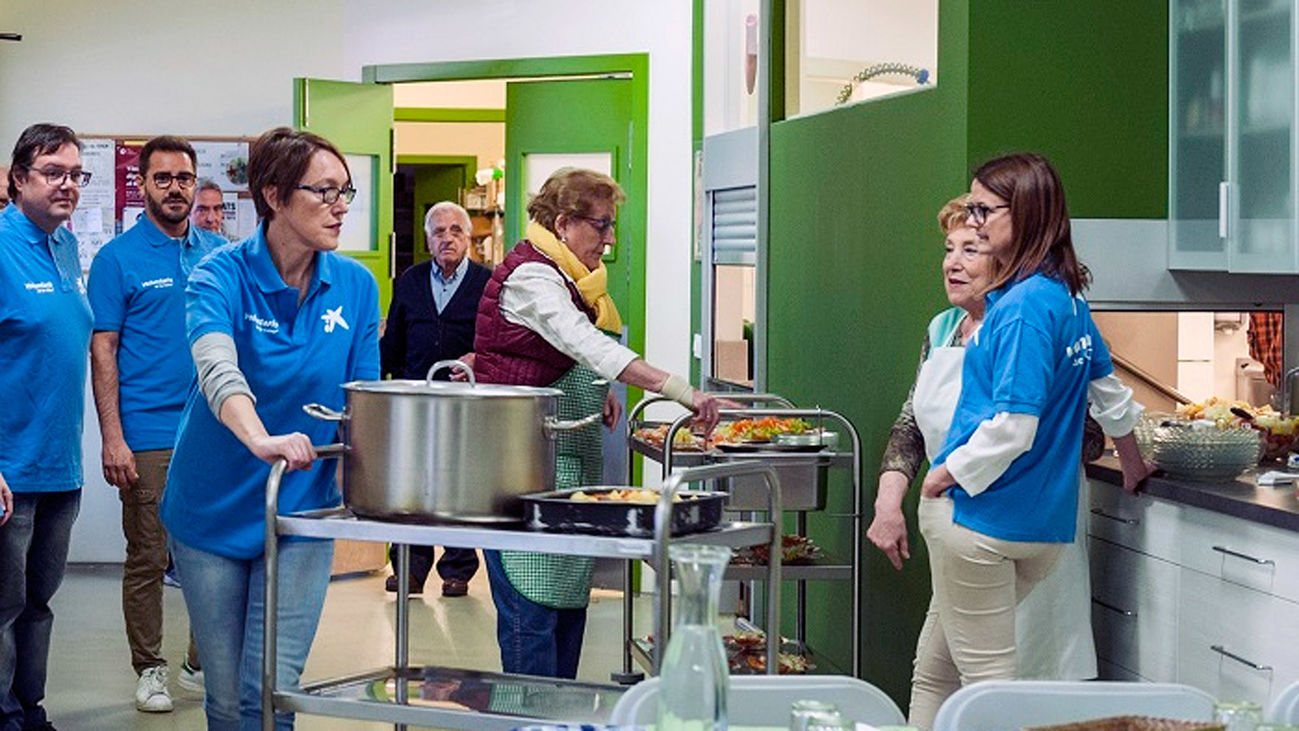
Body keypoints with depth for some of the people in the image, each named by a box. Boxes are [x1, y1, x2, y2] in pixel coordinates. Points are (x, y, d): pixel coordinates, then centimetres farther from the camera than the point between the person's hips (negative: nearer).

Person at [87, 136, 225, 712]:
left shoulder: (218, 253, 10)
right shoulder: (118, 258, -2)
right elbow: (103, 351, -4)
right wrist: (113, 438, -12)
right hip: (149, 435, -4)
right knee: (147, 559, 2)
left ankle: (204, 661, 20)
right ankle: (149, 670, 13)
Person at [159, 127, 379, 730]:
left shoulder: (356, 285, -1)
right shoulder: (221, 275, -12)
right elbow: (217, 370, -31)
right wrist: (261, 439, -51)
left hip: (302, 508, 2)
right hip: (215, 511, -2)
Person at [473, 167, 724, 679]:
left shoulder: (565, 278, 16)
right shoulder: (530, 278, -15)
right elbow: (592, 347, -29)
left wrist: (596, 393, 8)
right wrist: (681, 392, -36)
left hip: (569, 461, 10)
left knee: (570, 600, 10)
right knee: (533, 609, -9)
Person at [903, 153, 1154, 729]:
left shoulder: (1024, 307, -19)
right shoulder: (1066, 296, 10)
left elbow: (1013, 425, -25)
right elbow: (1108, 390, 23)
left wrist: (945, 475, -10)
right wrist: (1133, 465, 38)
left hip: (982, 516, -9)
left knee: (986, 676, 0)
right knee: (933, 669, 18)